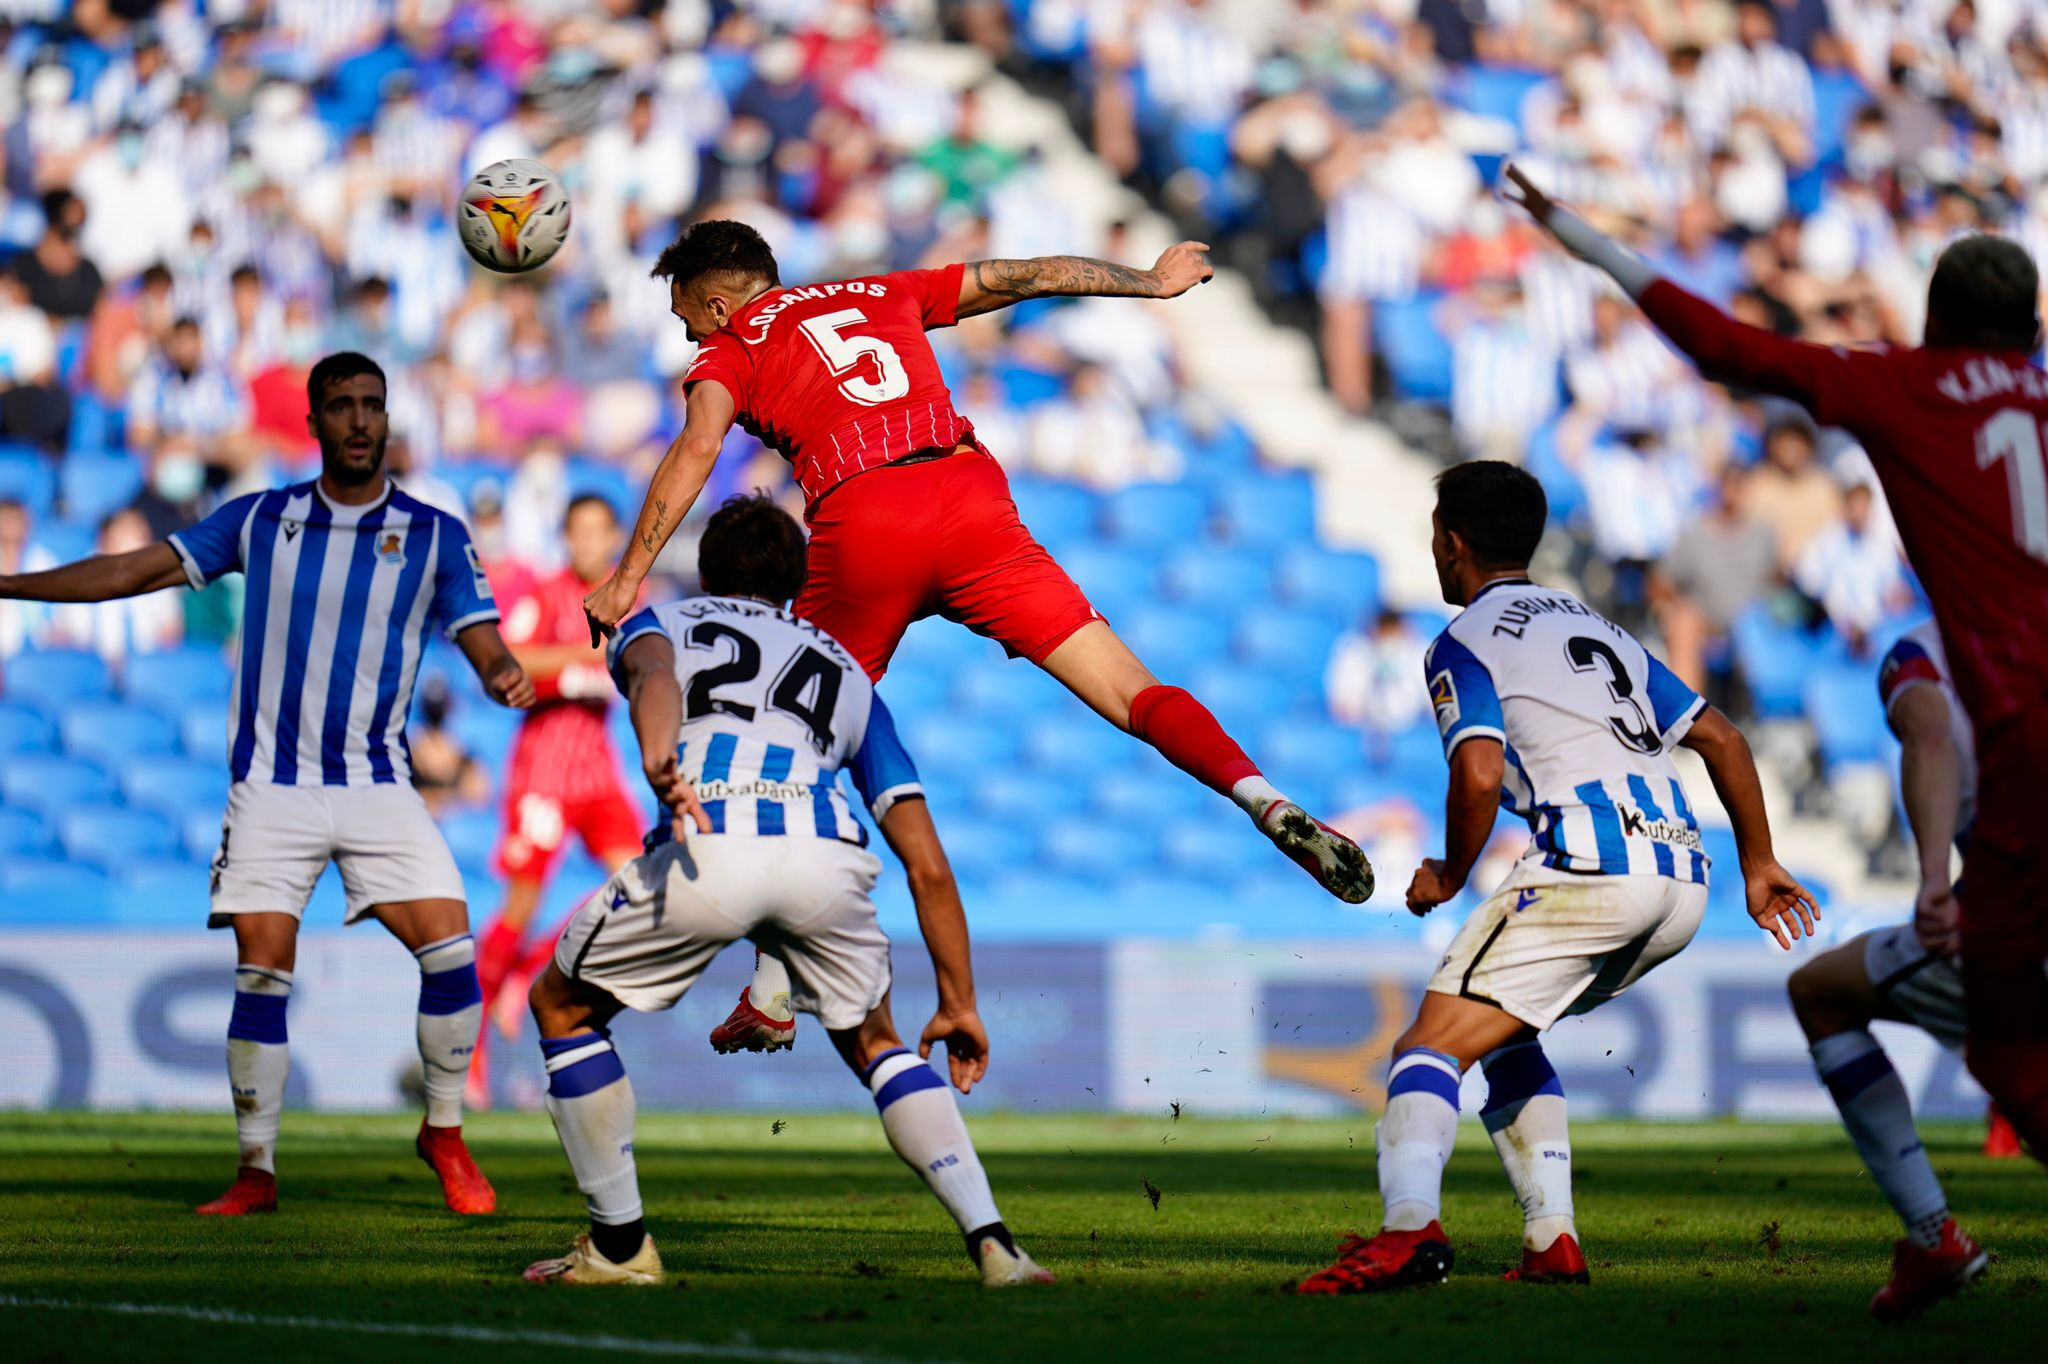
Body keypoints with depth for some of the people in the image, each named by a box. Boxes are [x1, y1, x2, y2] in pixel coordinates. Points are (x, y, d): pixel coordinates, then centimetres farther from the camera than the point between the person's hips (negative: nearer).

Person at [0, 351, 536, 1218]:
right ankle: (257, 1170, 3)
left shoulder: (434, 536, 2)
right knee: (262, 972, -8)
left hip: (377, 783, 0)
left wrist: (503, 677, -27)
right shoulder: (259, 520, 5)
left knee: (450, 948, -12)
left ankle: (444, 1133, 8)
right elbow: (137, 571, 7)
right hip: (271, 783, 0)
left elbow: (482, 640, -3)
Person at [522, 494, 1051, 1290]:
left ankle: (619, 1245, 23)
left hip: (707, 853, -3)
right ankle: (992, 1243, 11)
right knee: (874, 1044, 28)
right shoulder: (845, 671, 39)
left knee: (563, 1008, 24)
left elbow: (654, 676, 2)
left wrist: (657, 763, -18)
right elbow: (928, 865, 31)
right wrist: (958, 1004, 37)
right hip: (827, 854, 3)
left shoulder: (661, 625, 33)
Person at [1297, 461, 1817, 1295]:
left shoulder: (1464, 642, 5)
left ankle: (1410, 1228, -35)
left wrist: (1449, 877, 4)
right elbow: (1721, 739, 25)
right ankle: (1552, 1242, 13)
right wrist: (1759, 865, 30)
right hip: (1683, 885, 8)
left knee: (1431, 1044, -10)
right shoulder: (1593, 626, 28)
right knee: (1505, 1032, 25)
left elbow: (1479, 775, -12)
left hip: (1591, 864, -8)